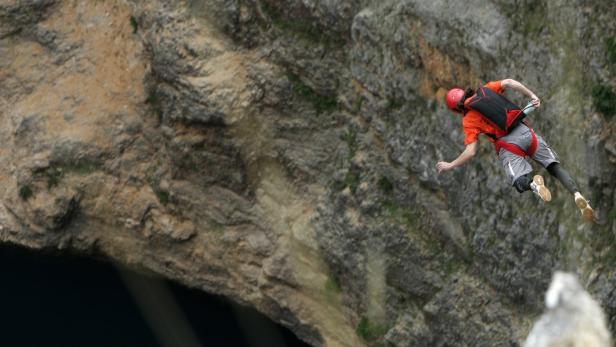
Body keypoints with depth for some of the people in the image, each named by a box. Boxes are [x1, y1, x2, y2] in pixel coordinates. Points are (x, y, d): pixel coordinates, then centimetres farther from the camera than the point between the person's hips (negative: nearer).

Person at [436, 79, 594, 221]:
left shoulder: (468, 120, 6)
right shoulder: (485, 90, 15)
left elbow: (471, 151, 0)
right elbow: (508, 82, 3)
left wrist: (449, 165, 12)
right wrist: (532, 95, 6)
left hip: (508, 146, -4)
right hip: (525, 132, 4)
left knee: (521, 184, -5)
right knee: (555, 167, 5)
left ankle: (533, 185, -42)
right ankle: (576, 193, -20)